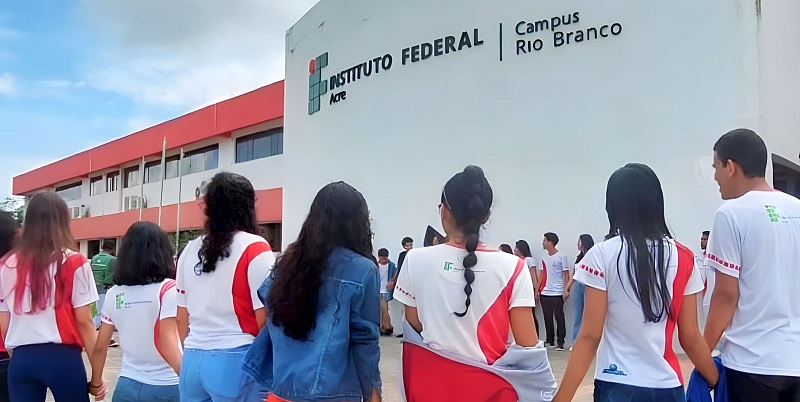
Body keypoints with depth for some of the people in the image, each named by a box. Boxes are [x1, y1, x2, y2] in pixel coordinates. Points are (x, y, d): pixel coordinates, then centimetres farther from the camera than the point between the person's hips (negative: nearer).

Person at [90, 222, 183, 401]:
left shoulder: (114, 294, 3)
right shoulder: (167, 289, -12)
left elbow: (100, 346, 8)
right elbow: (167, 342, -18)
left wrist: (96, 382, 22)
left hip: (127, 386, 4)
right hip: (164, 387, -4)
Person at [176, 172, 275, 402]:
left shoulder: (190, 251, 8)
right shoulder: (254, 248, -10)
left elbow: (182, 318, 14)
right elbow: (265, 319, -13)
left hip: (192, 362, 6)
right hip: (236, 361, -6)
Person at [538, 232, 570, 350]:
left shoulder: (561, 257, -6)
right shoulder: (544, 256, 10)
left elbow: (566, 274, -4)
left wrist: (566, 289, -13)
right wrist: (538, 289, 7)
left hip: (557, 293, -5)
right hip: (544, 292, 6)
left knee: (559, 317, -2)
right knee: (547, 317, 10)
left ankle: (561, 342, 5)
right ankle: (550, 340, 21)